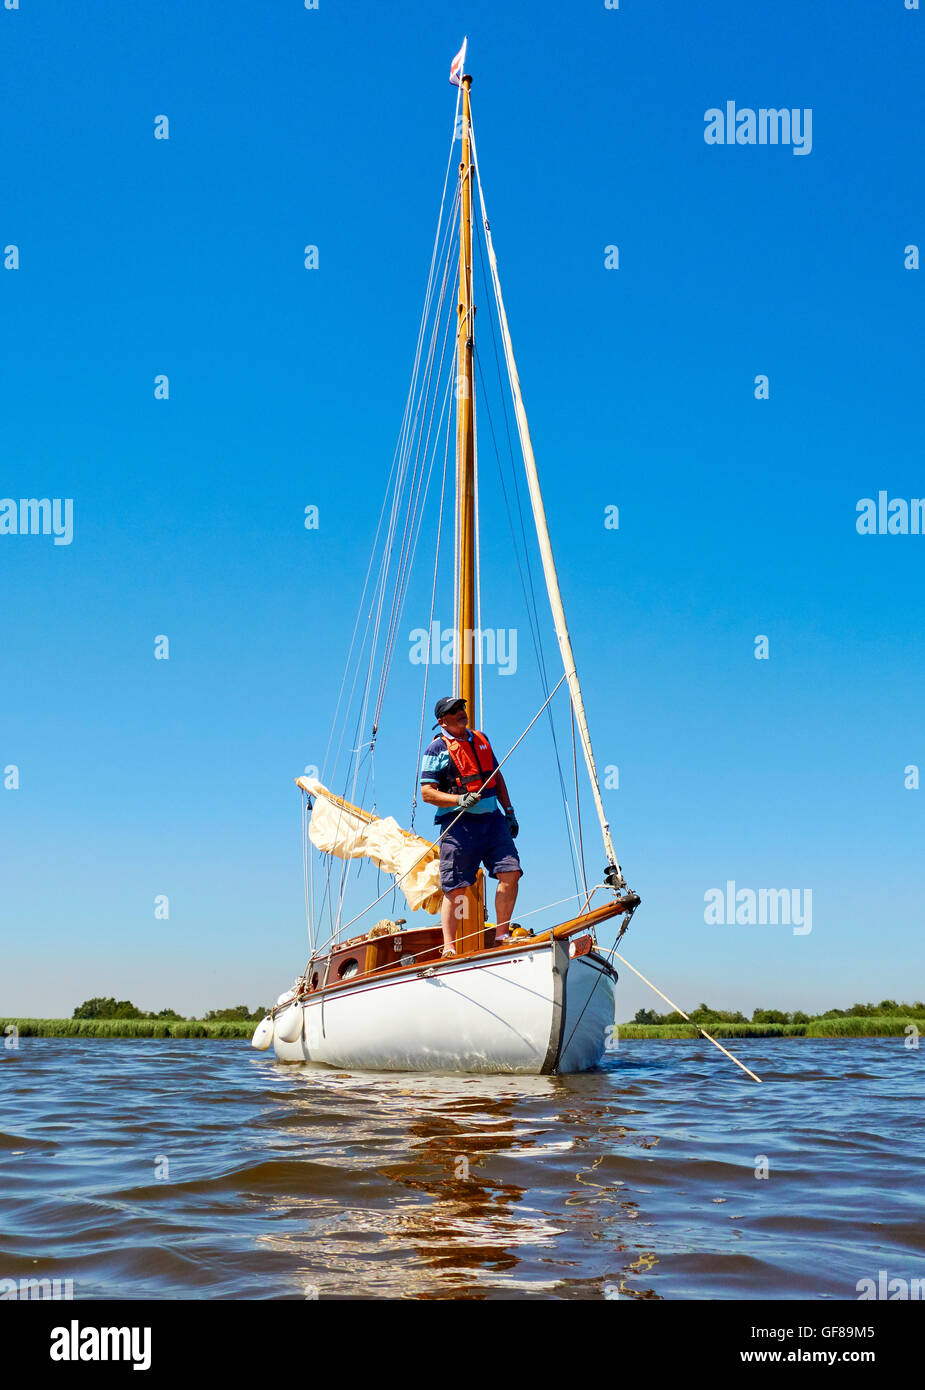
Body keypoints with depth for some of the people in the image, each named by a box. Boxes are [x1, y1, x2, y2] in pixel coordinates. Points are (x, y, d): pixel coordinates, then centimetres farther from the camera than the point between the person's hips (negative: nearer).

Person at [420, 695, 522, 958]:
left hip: (492, 819, 5)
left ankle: (501, 937, 6)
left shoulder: (481, 739, 17)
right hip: (459, 823, -5)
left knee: (510, 873, -7)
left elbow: (497, 777, 24)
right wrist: (459, 800, -20)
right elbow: (427, 792, -7)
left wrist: (509, 811, 17)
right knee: (456, 888, -4)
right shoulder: (437, 748, -1)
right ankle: (448, 948, 4)